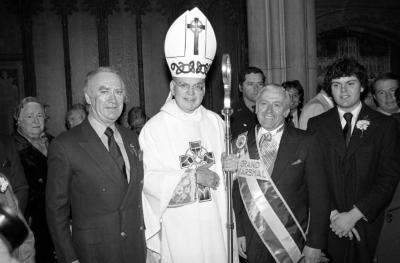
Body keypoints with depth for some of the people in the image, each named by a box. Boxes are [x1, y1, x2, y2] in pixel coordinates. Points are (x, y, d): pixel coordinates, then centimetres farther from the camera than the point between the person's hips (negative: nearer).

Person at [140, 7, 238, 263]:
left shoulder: (215, 121, 6)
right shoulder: (154, 128, -6)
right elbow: (149, 180, -12)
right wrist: (192, 177, -17)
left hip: (216, 223, 3)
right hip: (177, 227, -3)